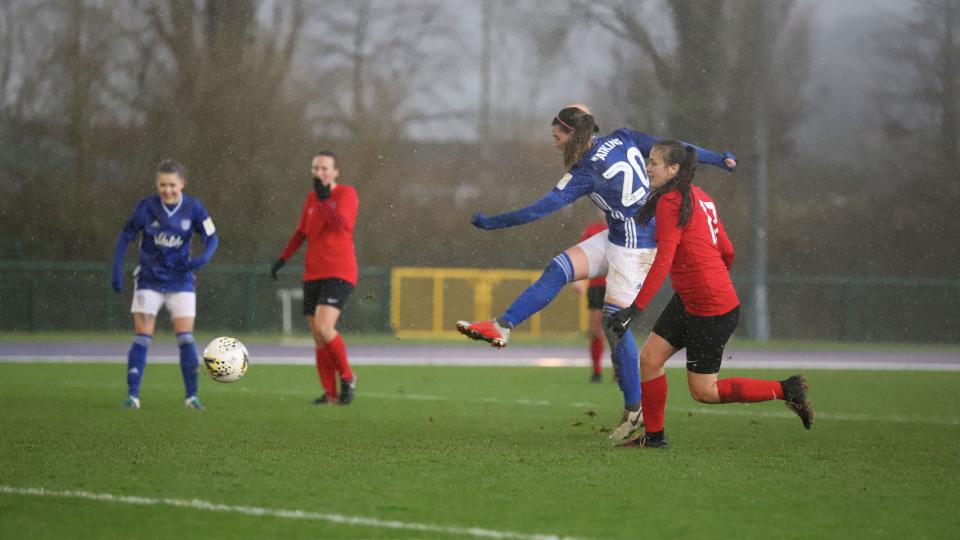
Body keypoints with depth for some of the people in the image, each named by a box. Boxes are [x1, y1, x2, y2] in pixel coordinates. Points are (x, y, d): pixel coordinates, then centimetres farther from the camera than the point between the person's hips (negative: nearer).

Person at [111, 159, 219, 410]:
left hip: (181, 280, 0)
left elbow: (212, 238, -4)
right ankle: (132, 395, -2)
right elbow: (125, 237, -1)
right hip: (149, 281, 0)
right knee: (142, 339, -6)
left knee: (185, 338, -5)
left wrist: (204, 258, -25)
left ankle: (191, 395, 4)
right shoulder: (146, 207, -9)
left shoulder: (193, 208, -8)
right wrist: (117, 271, -9)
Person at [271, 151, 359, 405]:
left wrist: (325, 198, -29)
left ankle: (347, 377, -3)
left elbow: (341, 224, -21)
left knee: (323, 328, -22)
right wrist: (283, 258, 23)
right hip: (313, 275, 7)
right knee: (318, 339, 3)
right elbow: (301, 232, 28)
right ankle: (330, 393, 10)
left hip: (340, 273, -7)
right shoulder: (311, 198, 14)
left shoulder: (347, 194, -4)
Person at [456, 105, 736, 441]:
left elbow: (542, 208, -16)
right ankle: (501, 327, -8)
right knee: (557, 270, -1)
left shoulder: (585, 173, -17)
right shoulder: (622, 139, 1)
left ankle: (634, 409, 2)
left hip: (634, 247, -9)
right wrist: (719, 159, 14)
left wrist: (493, 223, -8)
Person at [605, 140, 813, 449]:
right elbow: (727, 252, 15)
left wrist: (634, 309, -28)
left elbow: (663, 261, -25)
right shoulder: (699, 197, 10)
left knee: (703, 391, 0)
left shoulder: (670, 201, -17)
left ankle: (786, 390, 5)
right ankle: (654, 436, 15)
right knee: (649, 357, 7)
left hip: (710, 309, -10)